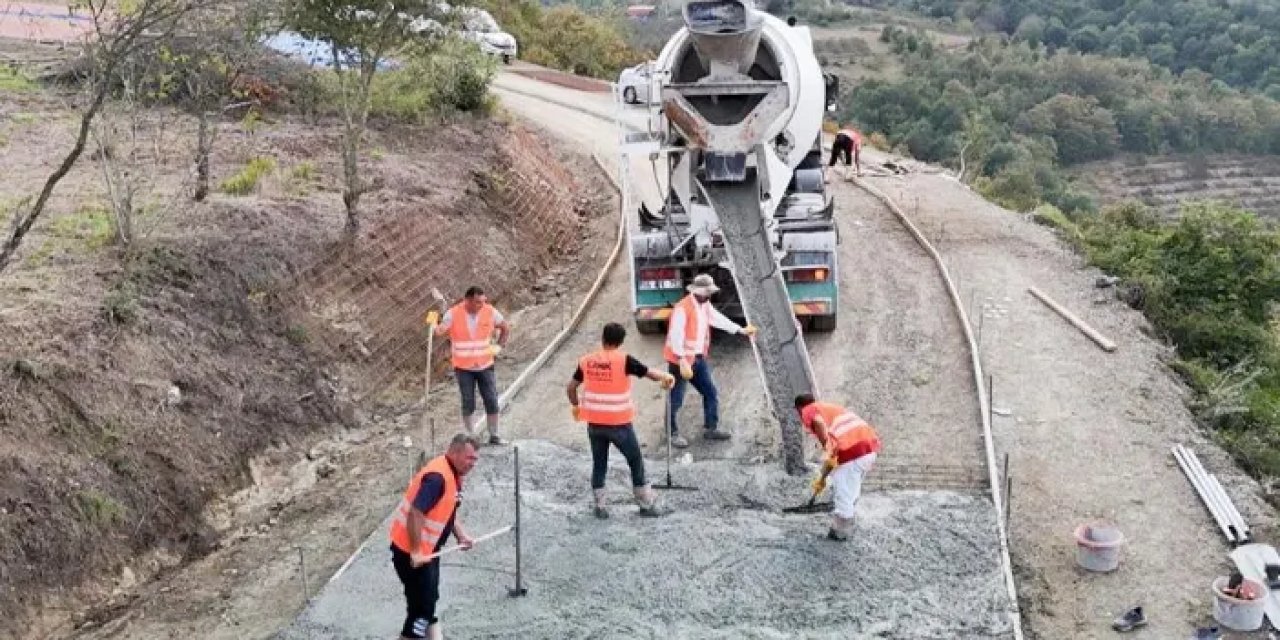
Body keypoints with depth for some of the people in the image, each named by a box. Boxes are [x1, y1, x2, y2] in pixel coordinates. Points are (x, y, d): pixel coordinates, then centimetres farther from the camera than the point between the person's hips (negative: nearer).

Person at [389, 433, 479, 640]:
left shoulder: (453, 475, 6)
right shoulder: (437, 477, -26)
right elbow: (415, 513, -33)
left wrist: (461, 535, 8)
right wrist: (416, 552, -28)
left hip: (428, 550, 10)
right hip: (411, 552, -10)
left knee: (428, 600, 22)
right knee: (421, 607, -4)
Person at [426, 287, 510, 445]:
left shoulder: (490, 312, -7)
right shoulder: (453, 314, -13)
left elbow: (506, 329, 8)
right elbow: (440, 331, -22)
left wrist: (499, 346, -3)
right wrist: (434, 323, -42)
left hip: (485, 365, 2)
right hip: (463, 367, -1)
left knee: (491, 401, 2)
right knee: (468, 404, 3)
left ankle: (494, 436, 14)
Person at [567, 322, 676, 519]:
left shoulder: (587, 361, 0)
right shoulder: (624, 360, -13)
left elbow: (571, 388, 8)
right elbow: (651, 373, -10)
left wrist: (576, 406, 25)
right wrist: (667, 377, 10)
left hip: (594, 423, 4)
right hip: (619, 424, -3)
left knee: (599, 464, 15)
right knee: (636, 462, 12)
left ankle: (600, 507, 18)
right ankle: (646, 505, 19)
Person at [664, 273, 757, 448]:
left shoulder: (705, 305, 7)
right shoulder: (682, 308, -22)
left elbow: (718, 319, 21)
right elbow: (675, 337, -25)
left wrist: (741, 330, 18)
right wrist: (683, 361, -28)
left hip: (699, 358, 9)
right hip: (681, 360, -9)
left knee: (710, 392, 13)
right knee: (676, 399, 1)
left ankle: (711, 428, 24)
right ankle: (672, 433, 14)